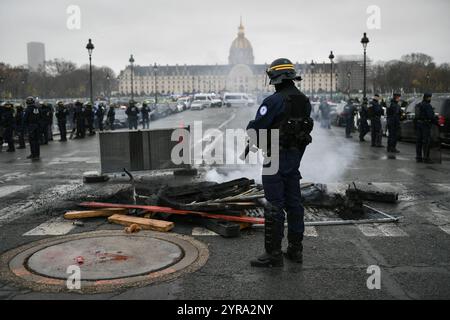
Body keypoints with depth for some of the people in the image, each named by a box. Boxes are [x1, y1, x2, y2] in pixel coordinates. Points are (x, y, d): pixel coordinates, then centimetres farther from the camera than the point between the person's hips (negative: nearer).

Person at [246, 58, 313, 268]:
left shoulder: (274, 101, -16)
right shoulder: (304, 101, 8)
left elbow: (257, 127, -17)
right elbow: (304, 128, 12)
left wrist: (250, 128, 7)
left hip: (276, 157, -8)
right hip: (295, 156, 8)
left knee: (275, 205, -3)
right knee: (293, 202, 13)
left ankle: (273, 254, 3)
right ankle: (295, 249, 21)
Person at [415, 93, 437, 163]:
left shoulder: (418, 105, 15)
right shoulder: (428, 105, -12)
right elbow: (431, 116, -19)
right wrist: (436, 122, -8)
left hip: (418, 124, 9)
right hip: (425, 124, -8)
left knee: (419, 141, 9)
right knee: (426, 142, -5)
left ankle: (418, 157, 11)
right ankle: (426, 157, -6)